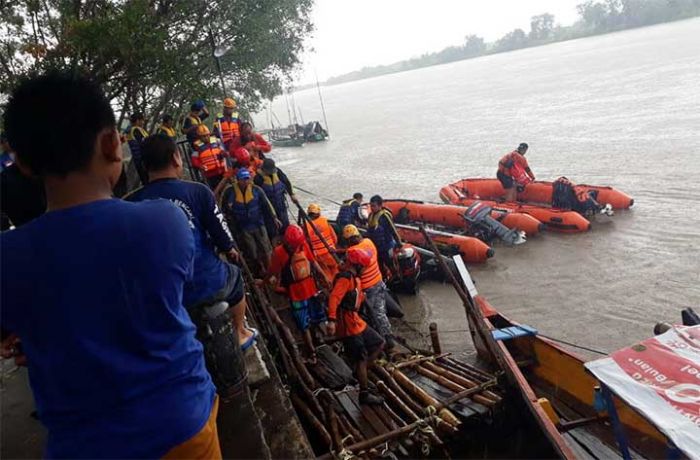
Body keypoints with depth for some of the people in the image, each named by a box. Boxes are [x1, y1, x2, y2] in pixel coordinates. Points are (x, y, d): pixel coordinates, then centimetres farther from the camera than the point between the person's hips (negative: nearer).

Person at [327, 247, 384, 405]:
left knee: (379, 344, 16)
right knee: (361, 359, -2)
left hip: (357, 321, 10)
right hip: (348, 325, -10)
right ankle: (364, 394, 10)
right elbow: (334, 298, -29)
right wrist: (331, 320, -36)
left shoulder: (354, 278, 15)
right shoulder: (345, 278, -17)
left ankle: (360, 373, 20)